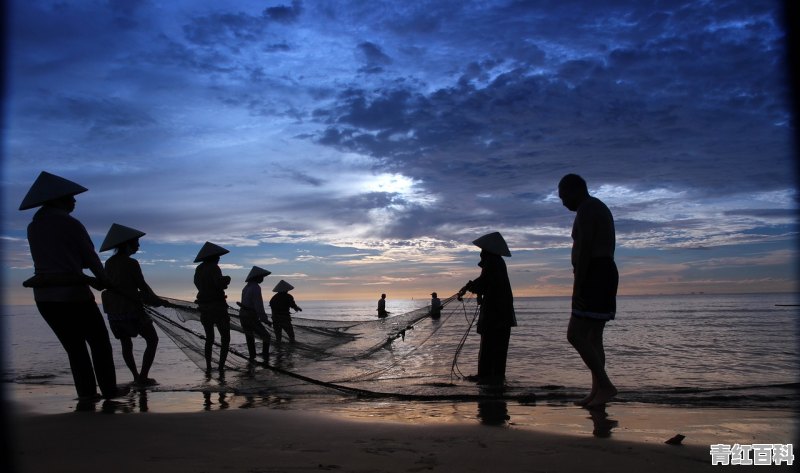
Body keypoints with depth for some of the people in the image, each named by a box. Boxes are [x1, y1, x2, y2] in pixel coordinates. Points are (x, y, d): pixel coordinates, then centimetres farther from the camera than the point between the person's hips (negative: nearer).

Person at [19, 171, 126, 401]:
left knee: (74, 346, 14)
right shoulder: (70, 223, -9)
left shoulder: (33, 227, 12)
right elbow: (90, 258, -3)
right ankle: (109, 389, 10)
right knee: (99, 342, 9)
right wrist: (103, 280, 15)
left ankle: (86, 392, 10)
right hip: (73, 294, -6)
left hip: (44, 297, 6)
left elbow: (55, 260, 13)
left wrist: (90, 279, 14)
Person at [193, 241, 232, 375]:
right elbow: (220, 283, -28)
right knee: (225, 338, 8)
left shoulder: (198, 269, 7)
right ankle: (221, 366, -3)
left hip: (204, 308, 6)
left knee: (209, 338, 20)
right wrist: (227, 279, -7)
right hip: (218, 307, -6)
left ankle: (208, 367, 12)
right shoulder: (214, 268, -14)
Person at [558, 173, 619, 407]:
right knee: (592, 337, 9)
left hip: (594, 276, -11)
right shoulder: (600, 209, 23)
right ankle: (597, 391, 9)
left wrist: (577, 287, -21)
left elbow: (584, 249, -19)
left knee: (575, 335, -12)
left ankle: (605, 385, -11)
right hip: (605, 274, 11)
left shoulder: (586, 208, -10)